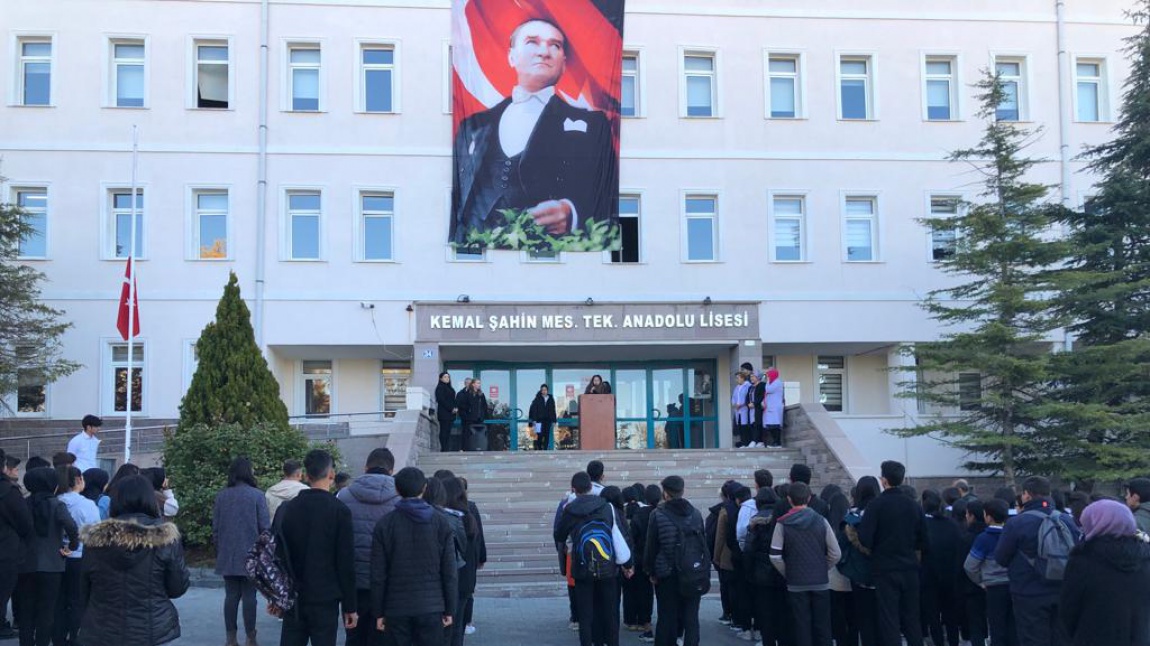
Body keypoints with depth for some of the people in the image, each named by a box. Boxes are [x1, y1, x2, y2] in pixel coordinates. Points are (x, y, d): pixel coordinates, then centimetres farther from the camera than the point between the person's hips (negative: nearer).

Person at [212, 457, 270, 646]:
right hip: (250, 555, -3)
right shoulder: (257, 495, -8)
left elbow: (215, 527, 7)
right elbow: (265, 527, -8)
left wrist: (219, 549, 19)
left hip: (227, 556, 3)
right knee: (249, 596, 1)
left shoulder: (221, 496, 3)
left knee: (231, 595, 9)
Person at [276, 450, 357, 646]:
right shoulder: (339, 511, -10)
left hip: (292, 600, 4)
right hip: (325, 600, -4)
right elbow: (346, 563, -9)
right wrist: (349, 607, -2)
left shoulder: (285, 509, 3)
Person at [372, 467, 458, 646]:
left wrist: (378, 612, 5)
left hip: (396, 608, 0)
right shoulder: (440, 523, 0)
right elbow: (450, 572, -1)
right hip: (432, 607, 0)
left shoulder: (385, 524, -2)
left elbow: (378, 574, -2)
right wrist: (450, 610, 6)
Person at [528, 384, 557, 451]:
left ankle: (545, 449, 6)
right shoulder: (537, 399, 0)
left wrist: (554, 421, 7)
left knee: (546, 436, 2)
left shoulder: (551, 399, 9)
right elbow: (534, 410, -2)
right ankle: (539, 449, -2)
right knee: (540, 435, -9)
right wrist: (534, 420, -9)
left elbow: (553, 411, 11)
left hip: (548, 420, 3)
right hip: (539, 420, -3)